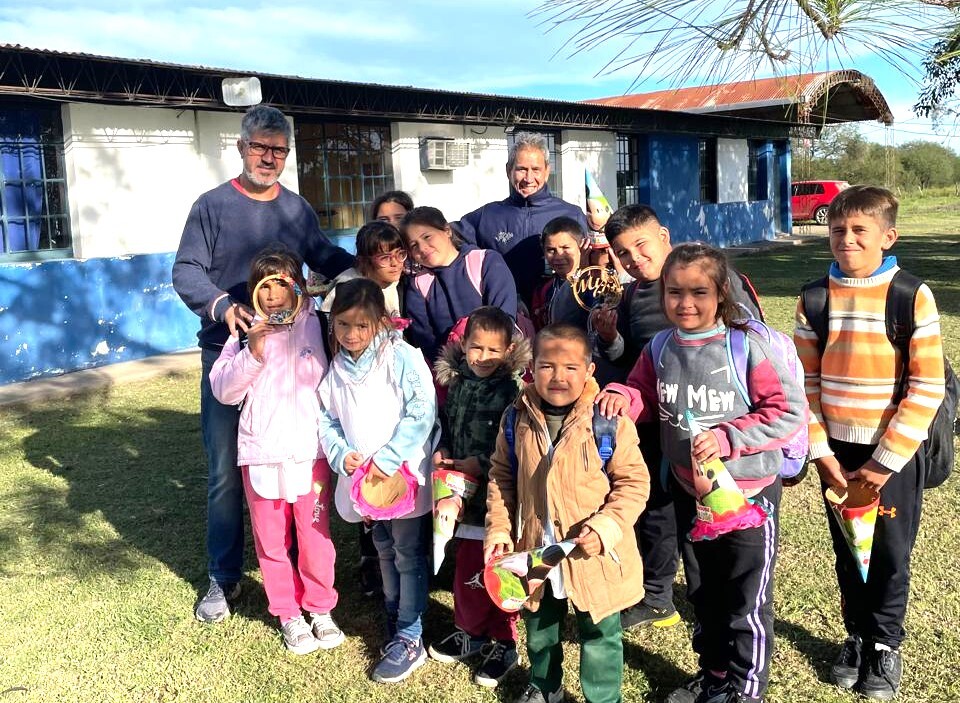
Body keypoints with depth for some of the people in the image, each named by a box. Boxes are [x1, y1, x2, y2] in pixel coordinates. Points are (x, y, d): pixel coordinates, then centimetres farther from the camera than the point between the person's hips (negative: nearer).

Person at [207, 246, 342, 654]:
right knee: (271, 540, 10)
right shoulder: (246, 333, 4)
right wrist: (251, 352, -13)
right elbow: (223, 390, -3)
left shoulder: (313, 325, -2)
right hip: (260, 453, 2)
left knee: (315, 536, 5)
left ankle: (320, 608, 27)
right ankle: (287, 613, 28)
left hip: (308, 449, -2)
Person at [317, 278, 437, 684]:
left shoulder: (400, 356, -14)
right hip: (367, 479, 6)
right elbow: (327, 417, 11)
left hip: (405, 475, -6)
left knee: (408, 555, 3)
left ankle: (409, 640, 13)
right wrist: (340, 454, -7)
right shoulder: (337, 367, 5)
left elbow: (422, 411, -20)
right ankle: (395, 624, 37)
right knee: (385, 551, 20)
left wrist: (387, 458, -21)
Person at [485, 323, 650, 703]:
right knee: (539, 627, 26)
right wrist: (499, 530, -1)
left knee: (599, 635, 13)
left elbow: (634, 482, -12)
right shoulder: (518, 419, -6)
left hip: (593, 555, -4)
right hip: (535, 550, 4)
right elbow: (501, 477, 5)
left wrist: (605, 528, -23)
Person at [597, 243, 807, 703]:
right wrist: (622, 396, -12)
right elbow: (645, 400, 10)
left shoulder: (747, 346, -19)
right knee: (702, 590, 22)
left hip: (748, 490, -5)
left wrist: (727, 438, -25)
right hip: (688, 488, 5)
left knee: (747, 597, 8)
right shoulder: (659, 350, -4)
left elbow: (789, 410, -18)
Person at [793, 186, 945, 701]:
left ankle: (886, 645, 32)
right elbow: (806, 383, 0)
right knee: (847, 552, 15)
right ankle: (856, 635, 36)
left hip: (894, 452, -2)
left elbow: (927, 388, -13)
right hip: (836, 452, 3)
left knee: (890, 555, 11)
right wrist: (821, 454, -7)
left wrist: (884, 462, -14)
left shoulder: (912, 297, -12)